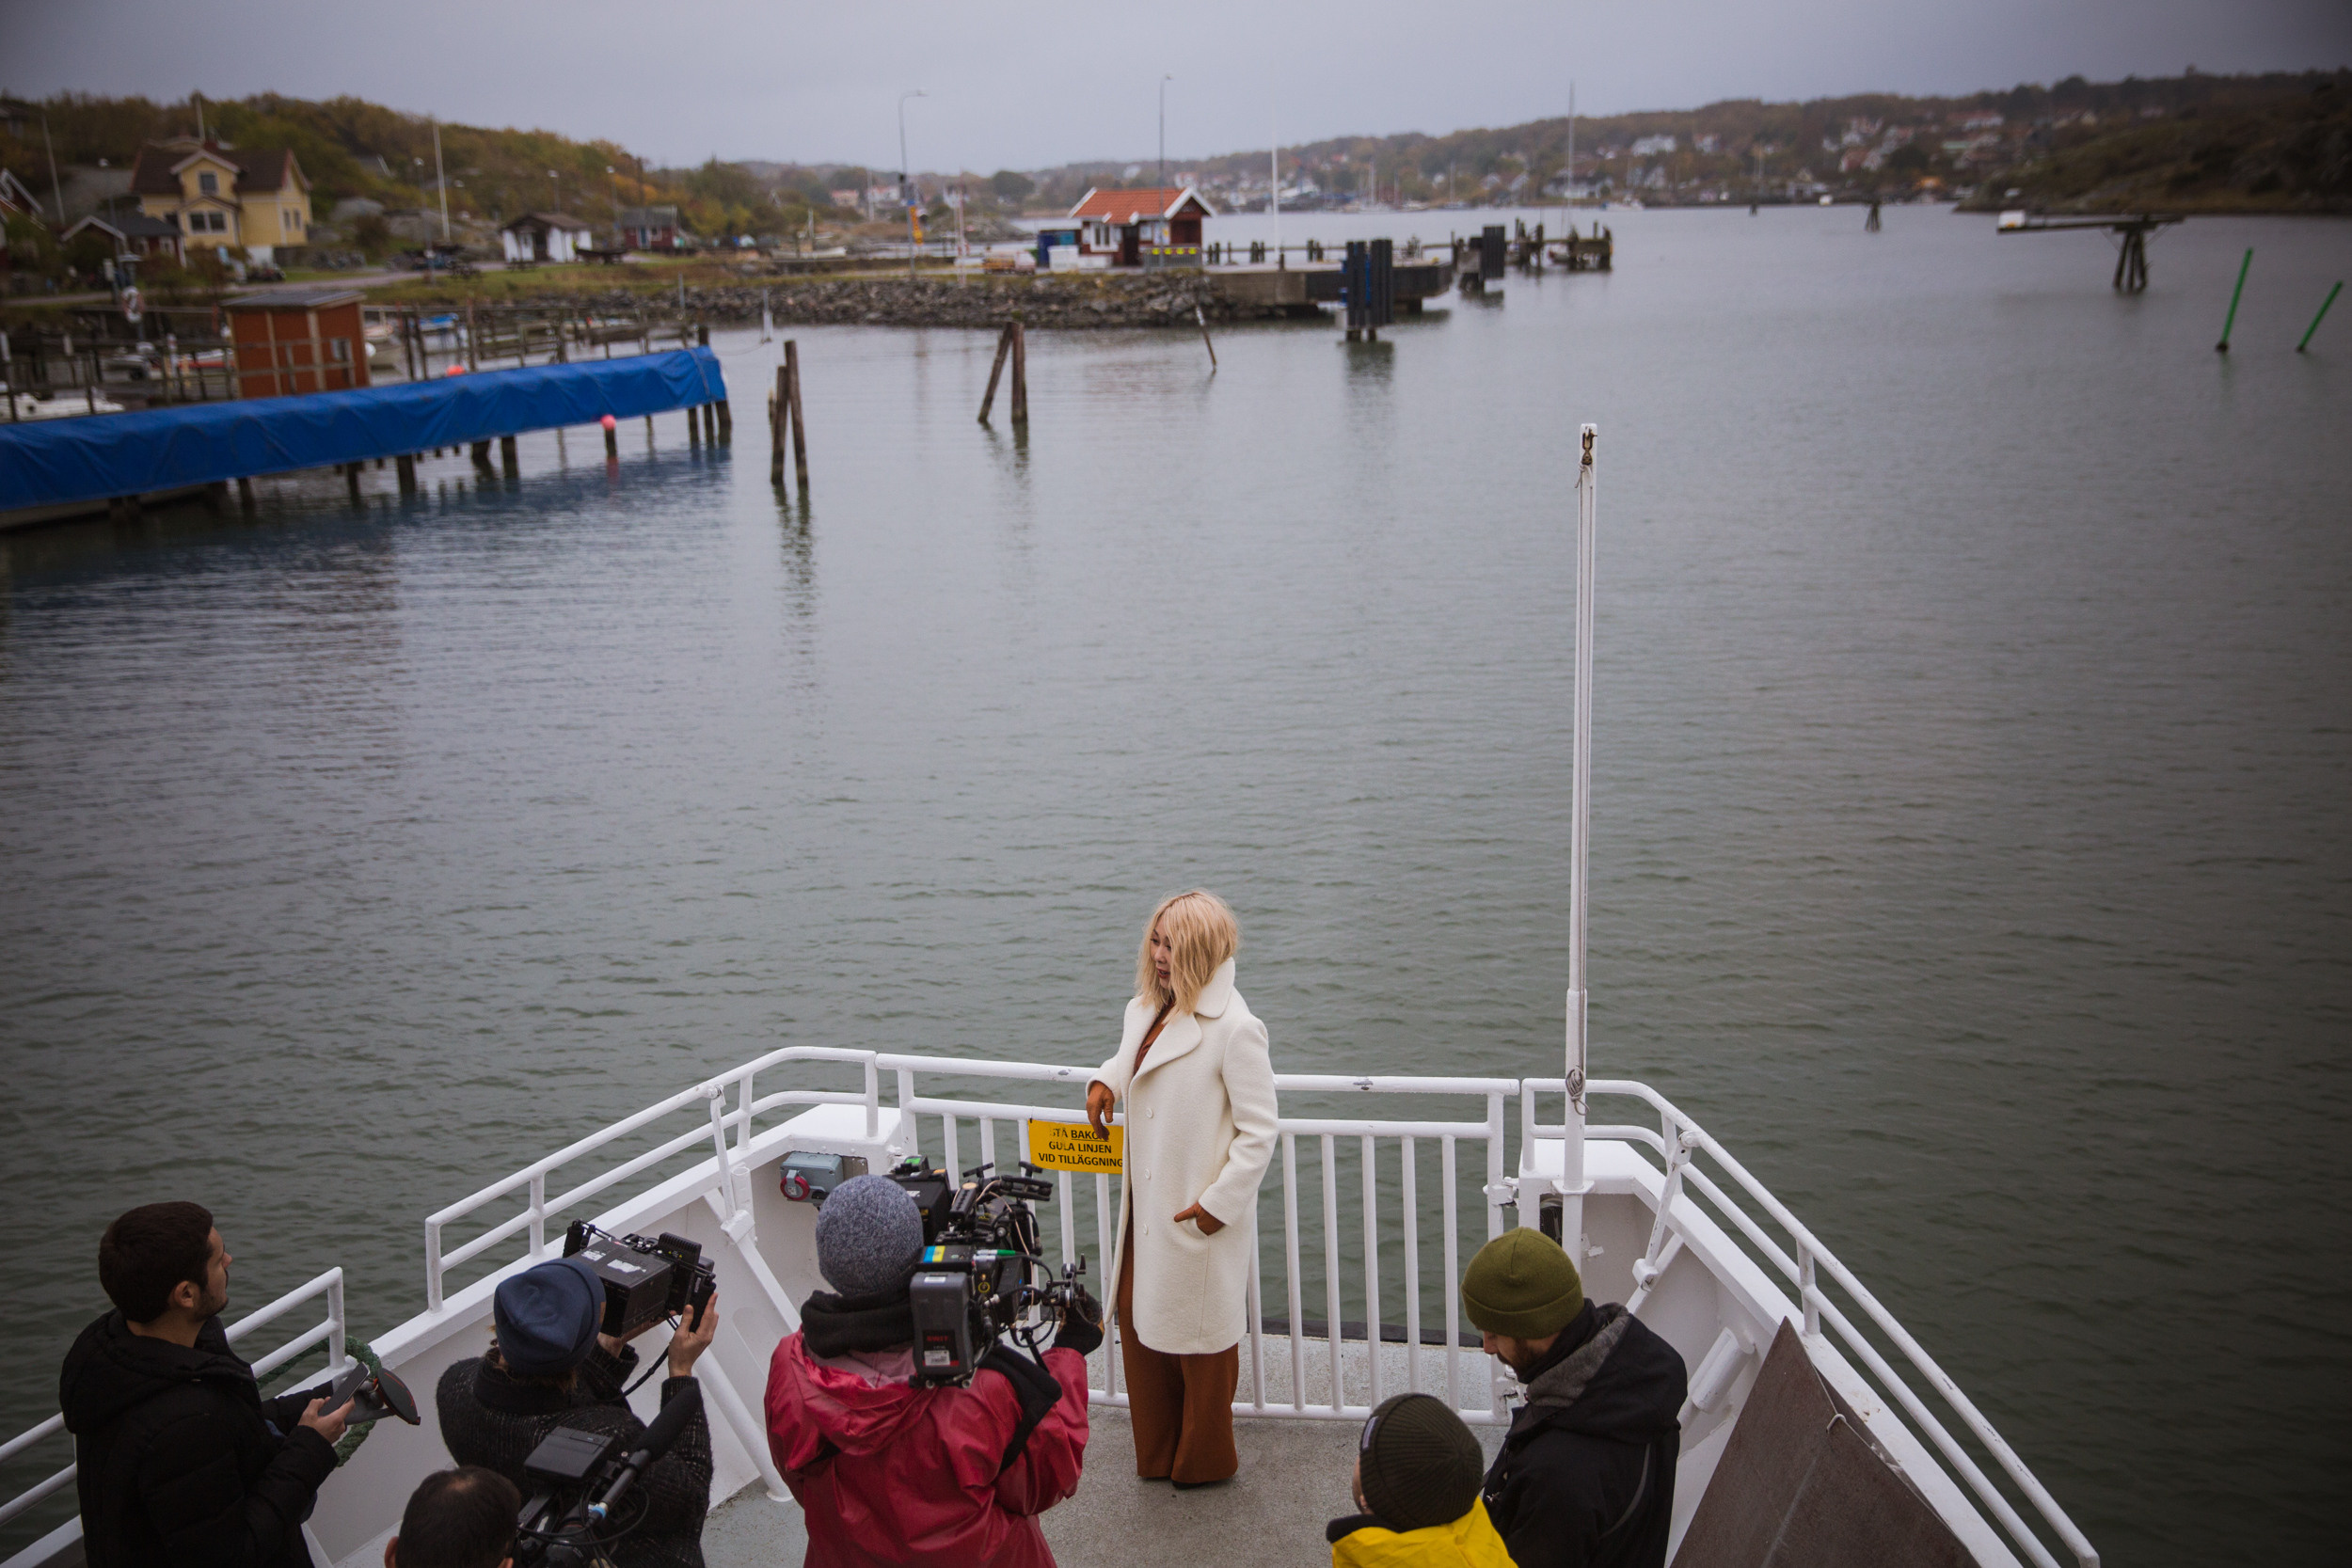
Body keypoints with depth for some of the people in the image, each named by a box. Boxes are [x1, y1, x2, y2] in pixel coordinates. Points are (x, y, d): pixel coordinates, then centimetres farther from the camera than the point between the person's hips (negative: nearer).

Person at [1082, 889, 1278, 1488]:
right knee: (1138, 1324, 17)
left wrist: (1219, 1203, -18)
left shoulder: (1235, 1029, -21)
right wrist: (1105, 1080, 4)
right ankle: (1156, 1454, 36)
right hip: (1145, 1209, 8)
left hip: (1200, 1218, -8)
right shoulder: (1146, 1011, 4)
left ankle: (1205, 1462, 30)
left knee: (1200, 1338, 10)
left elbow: (1258, 1131, -18)